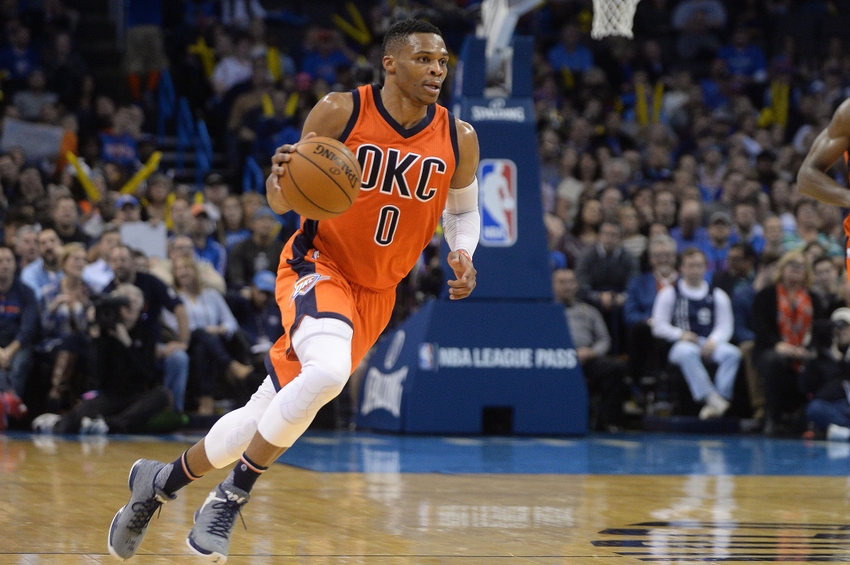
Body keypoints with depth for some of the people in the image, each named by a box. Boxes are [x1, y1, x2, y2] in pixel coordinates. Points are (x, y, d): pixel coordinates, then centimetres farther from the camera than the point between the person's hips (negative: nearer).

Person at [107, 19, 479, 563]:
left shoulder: (458, 139, -4)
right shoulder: (339, 112, -13)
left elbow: (463, 210, 15)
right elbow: (283, 201, -4)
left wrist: (463, 255, -7)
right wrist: (281, 180, -28)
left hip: (375, 294, 5)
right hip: (319, 266, -5)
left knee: (264, 416, 4)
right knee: (327, 370, -33)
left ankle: (162, 481, 26)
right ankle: (233, 496, -16)